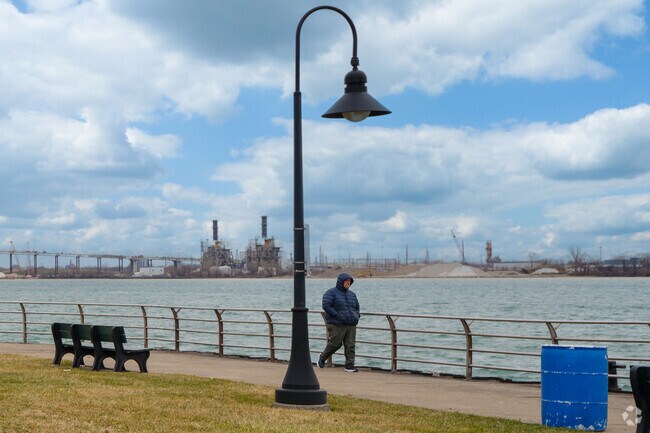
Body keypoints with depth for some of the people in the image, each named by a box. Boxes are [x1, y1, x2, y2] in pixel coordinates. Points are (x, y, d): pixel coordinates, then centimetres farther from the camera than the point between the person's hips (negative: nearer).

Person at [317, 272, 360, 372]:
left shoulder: (352, 294, 15)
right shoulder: (331, 293, -5)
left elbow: (357, 307, 26)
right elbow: (326, 306, -14)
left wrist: (357, 315, 6)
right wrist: (337, 315, -19)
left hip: (351, 325, 6)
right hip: (336, 325, -6)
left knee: (350, 345, -1)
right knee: (335, 344, -1)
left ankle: (349, 365, 2)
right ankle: (322, 358, 23)